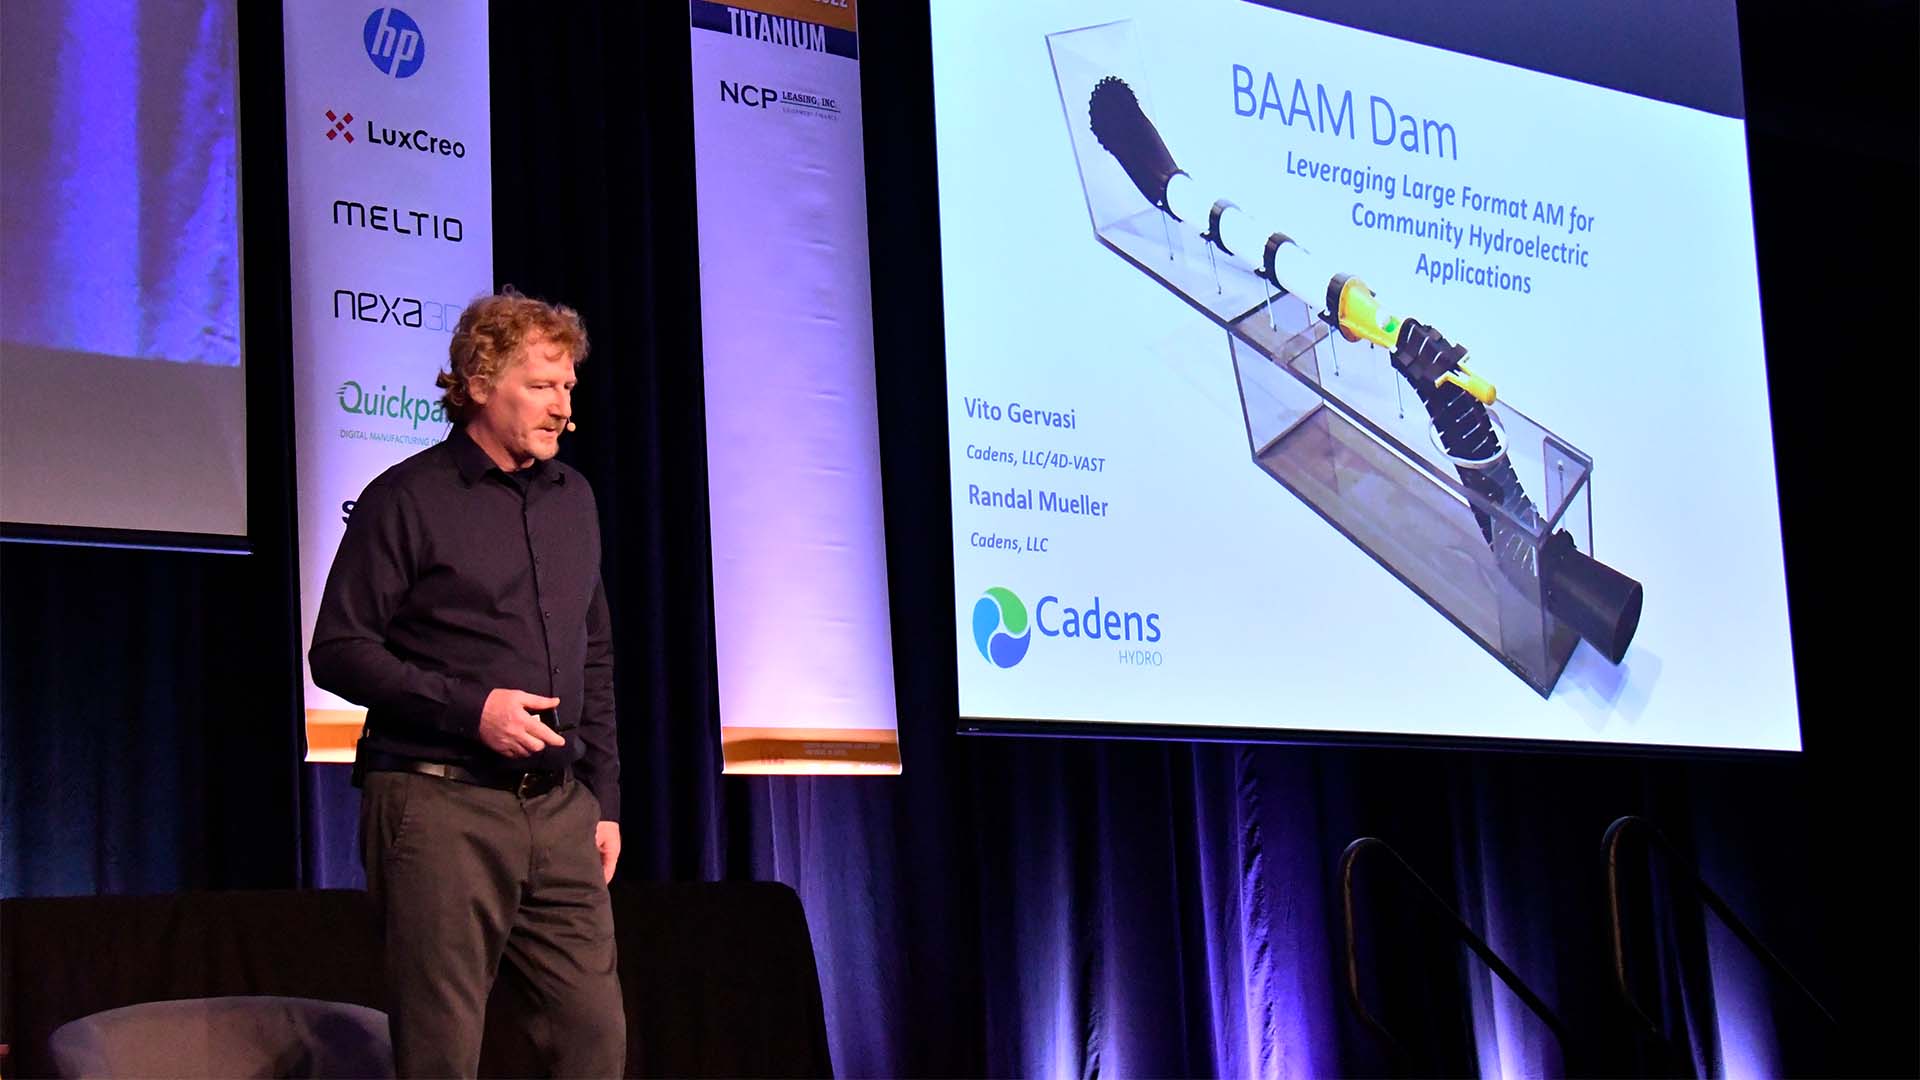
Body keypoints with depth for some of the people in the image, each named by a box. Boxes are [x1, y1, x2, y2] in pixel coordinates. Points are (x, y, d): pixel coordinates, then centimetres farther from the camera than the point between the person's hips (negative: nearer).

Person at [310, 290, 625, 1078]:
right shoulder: (406, 500, -3)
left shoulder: (573, 500, 15)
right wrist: (470, 707, -16)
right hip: (441, 806, -5)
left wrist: (605, 797, 15)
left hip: (559, 809, 6)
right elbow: (338, 650, -7)